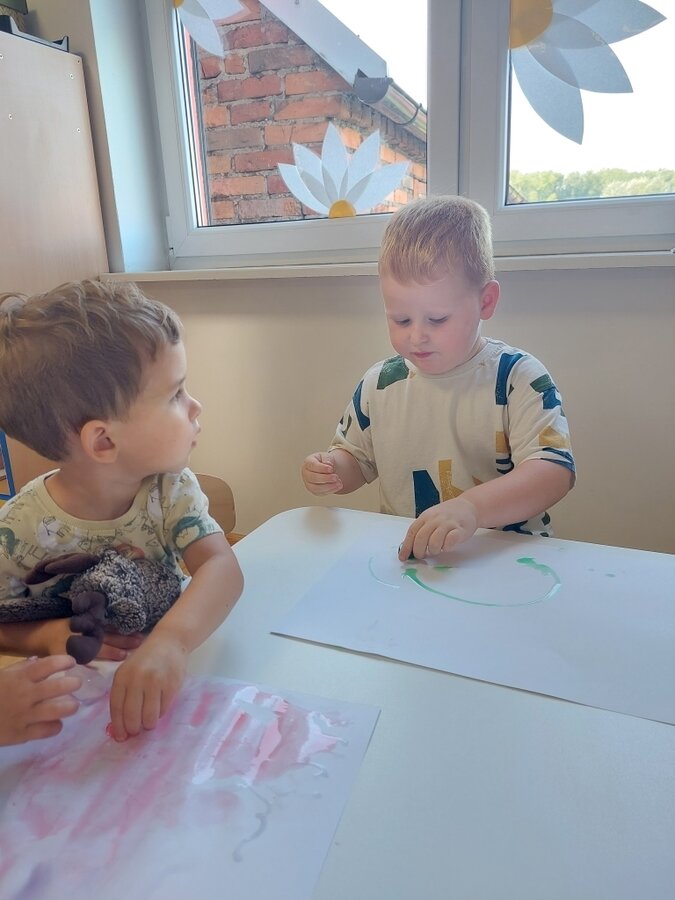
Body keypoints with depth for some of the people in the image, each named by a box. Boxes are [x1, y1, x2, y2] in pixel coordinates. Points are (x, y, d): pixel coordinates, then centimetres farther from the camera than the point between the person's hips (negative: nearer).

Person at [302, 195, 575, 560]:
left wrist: (471, 508, -35)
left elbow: (555, 471, -19)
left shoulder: (517, 378, -8)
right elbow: (356, 458, 17)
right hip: (401, 556, 4)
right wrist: (331, 469, -7)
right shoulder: (379, 383, 4)